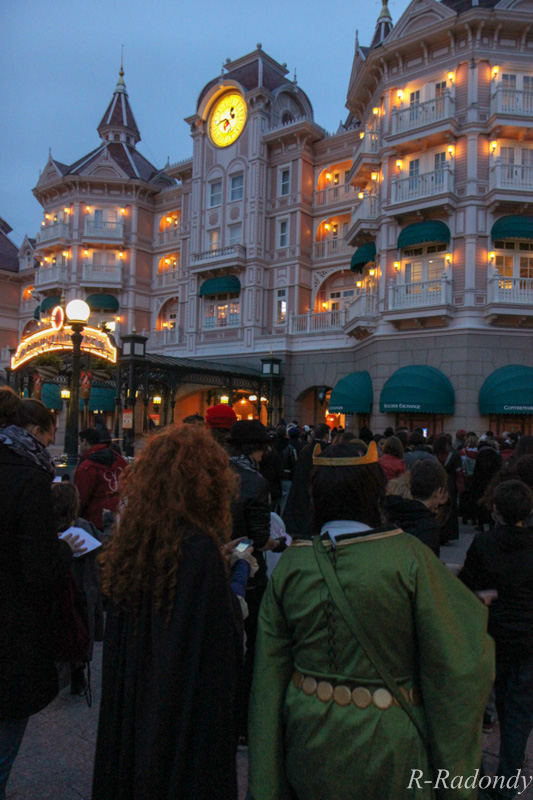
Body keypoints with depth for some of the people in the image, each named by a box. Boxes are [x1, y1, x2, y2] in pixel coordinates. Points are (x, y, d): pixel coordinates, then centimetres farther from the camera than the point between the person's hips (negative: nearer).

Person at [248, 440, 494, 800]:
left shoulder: (290, 563, -10)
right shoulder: (409, 558, -19)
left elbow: (270, 673, -4)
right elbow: (456, 665, -16)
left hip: (309, 738, 3)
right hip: (386, 743, -3)